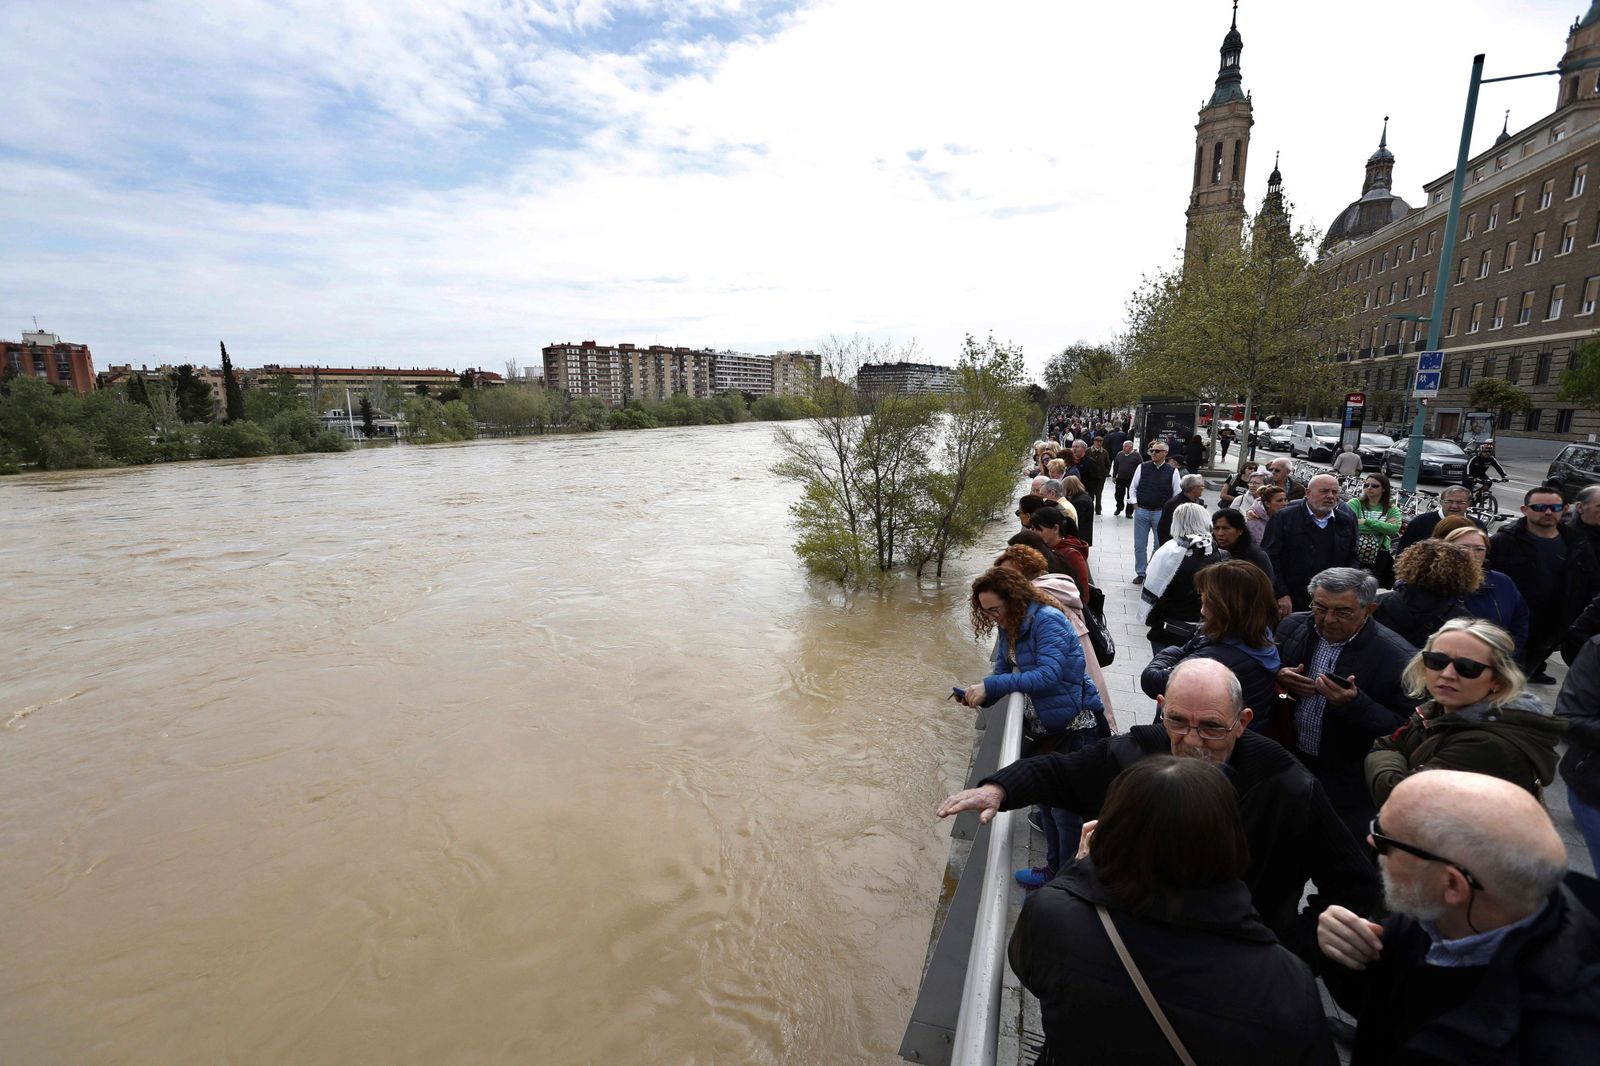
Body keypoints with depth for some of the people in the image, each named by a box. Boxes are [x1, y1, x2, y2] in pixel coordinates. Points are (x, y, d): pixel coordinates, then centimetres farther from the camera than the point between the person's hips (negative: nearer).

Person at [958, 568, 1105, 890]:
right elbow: (1003, 671, 5)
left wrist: (991, 687, -36)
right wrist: (979, 695, -16)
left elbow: (1049, 674, -34)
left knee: (1066, 808, 0)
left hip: (1076, 724, -9)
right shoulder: (1008, 627, 3)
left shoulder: (1047, 621, -24)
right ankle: (1055, 868, 40)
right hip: (1048, 726, 9)